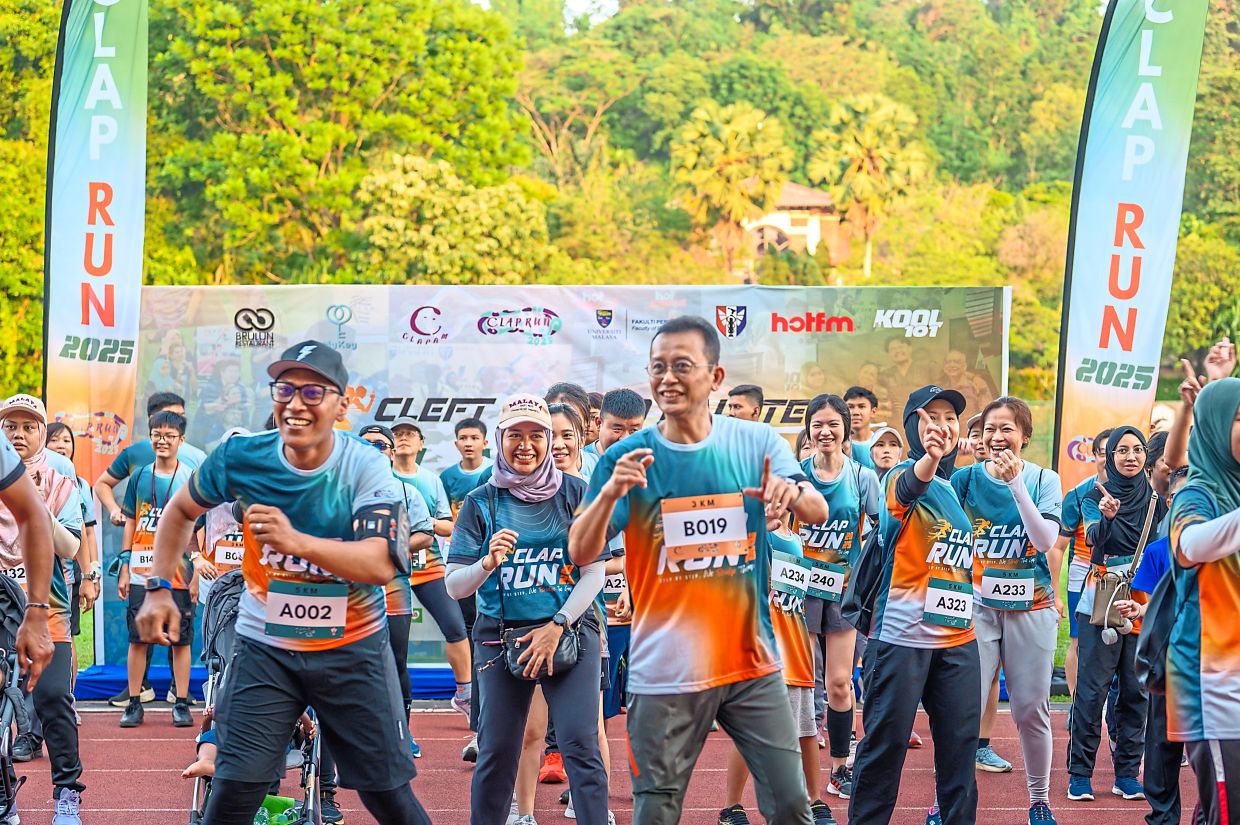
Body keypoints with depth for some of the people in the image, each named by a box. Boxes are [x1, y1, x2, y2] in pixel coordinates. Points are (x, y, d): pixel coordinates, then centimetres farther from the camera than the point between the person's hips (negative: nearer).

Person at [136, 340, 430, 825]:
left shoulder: (366, 468, -14)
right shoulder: (241, 457, -8)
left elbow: (381, 564, -28)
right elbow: (180, 511, 12)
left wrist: (296, 541, -40)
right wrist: (159, 588, 3)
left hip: (353, 652, -1)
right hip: (264, 647, 1)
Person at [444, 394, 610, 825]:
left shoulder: (574, 493, 2)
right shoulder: (481, 502, 3)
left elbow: (594, 573, 0)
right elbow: (454, 586, 0)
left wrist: (556, 627, -11)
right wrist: (488, 562, -20)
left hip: (570, 632, -1)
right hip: (501, 638, 1)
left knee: (581, 746, -11)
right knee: (496, 753, 2)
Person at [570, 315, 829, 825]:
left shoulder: (757, 443, 1)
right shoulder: (629, 457, -3)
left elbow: (818, 513, -8)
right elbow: (581, 554, -8)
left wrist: (792, 492, -32)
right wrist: (611, 493, -28)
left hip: (753, 664, 1)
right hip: (664, 673, -1)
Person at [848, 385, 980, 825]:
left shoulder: (954, 487, 13)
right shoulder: (903, 475, -7)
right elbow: (907, 487, -34)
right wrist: (929, 458, -55)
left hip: (958, 639, 6)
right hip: (902, 636, -6)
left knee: (960, 742, 6)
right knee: (886, 743, -3)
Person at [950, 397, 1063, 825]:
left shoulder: (1043, 479, 1)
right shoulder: (966, 477, 2)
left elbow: (1046, 539, -13)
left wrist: (1016, 483, -19)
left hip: (1031, 607, 0)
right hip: (977, 605, 0)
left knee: (1031, 709, 2)